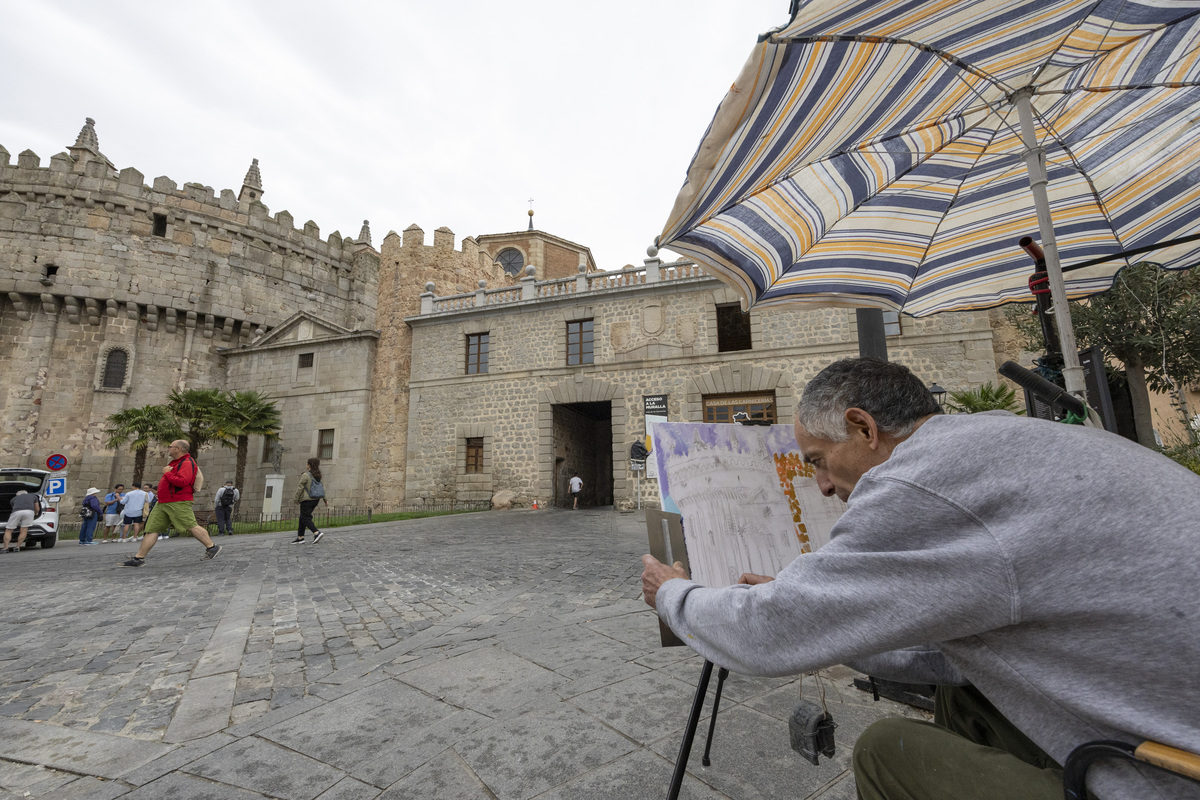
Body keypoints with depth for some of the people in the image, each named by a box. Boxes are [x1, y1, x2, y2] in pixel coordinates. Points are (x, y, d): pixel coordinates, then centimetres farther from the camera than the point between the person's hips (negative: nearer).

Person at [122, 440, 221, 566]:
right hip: (163, 503, 10)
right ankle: (139, 558, 12)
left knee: (191, 526, -11)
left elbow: (182, 481, -26)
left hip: (179, 503, -10)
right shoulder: (175, 462, 20)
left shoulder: (187, 463, -13)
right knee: (151, 529, 8)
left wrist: (167, 473, -14)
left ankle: (212, 547, -5)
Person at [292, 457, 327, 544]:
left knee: (305, 518, -3)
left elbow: (300, 488, -12)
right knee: (303, 517, 16)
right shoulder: (318, 476, 9)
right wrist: (325, 500, 12)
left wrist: (297, 499, 0)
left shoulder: (305, 475, -14)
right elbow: (323, 487, 10)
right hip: (316, 500, 8)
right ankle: (300, 537, 18)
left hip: (307, 500, -8)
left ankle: (317, 533, -19)